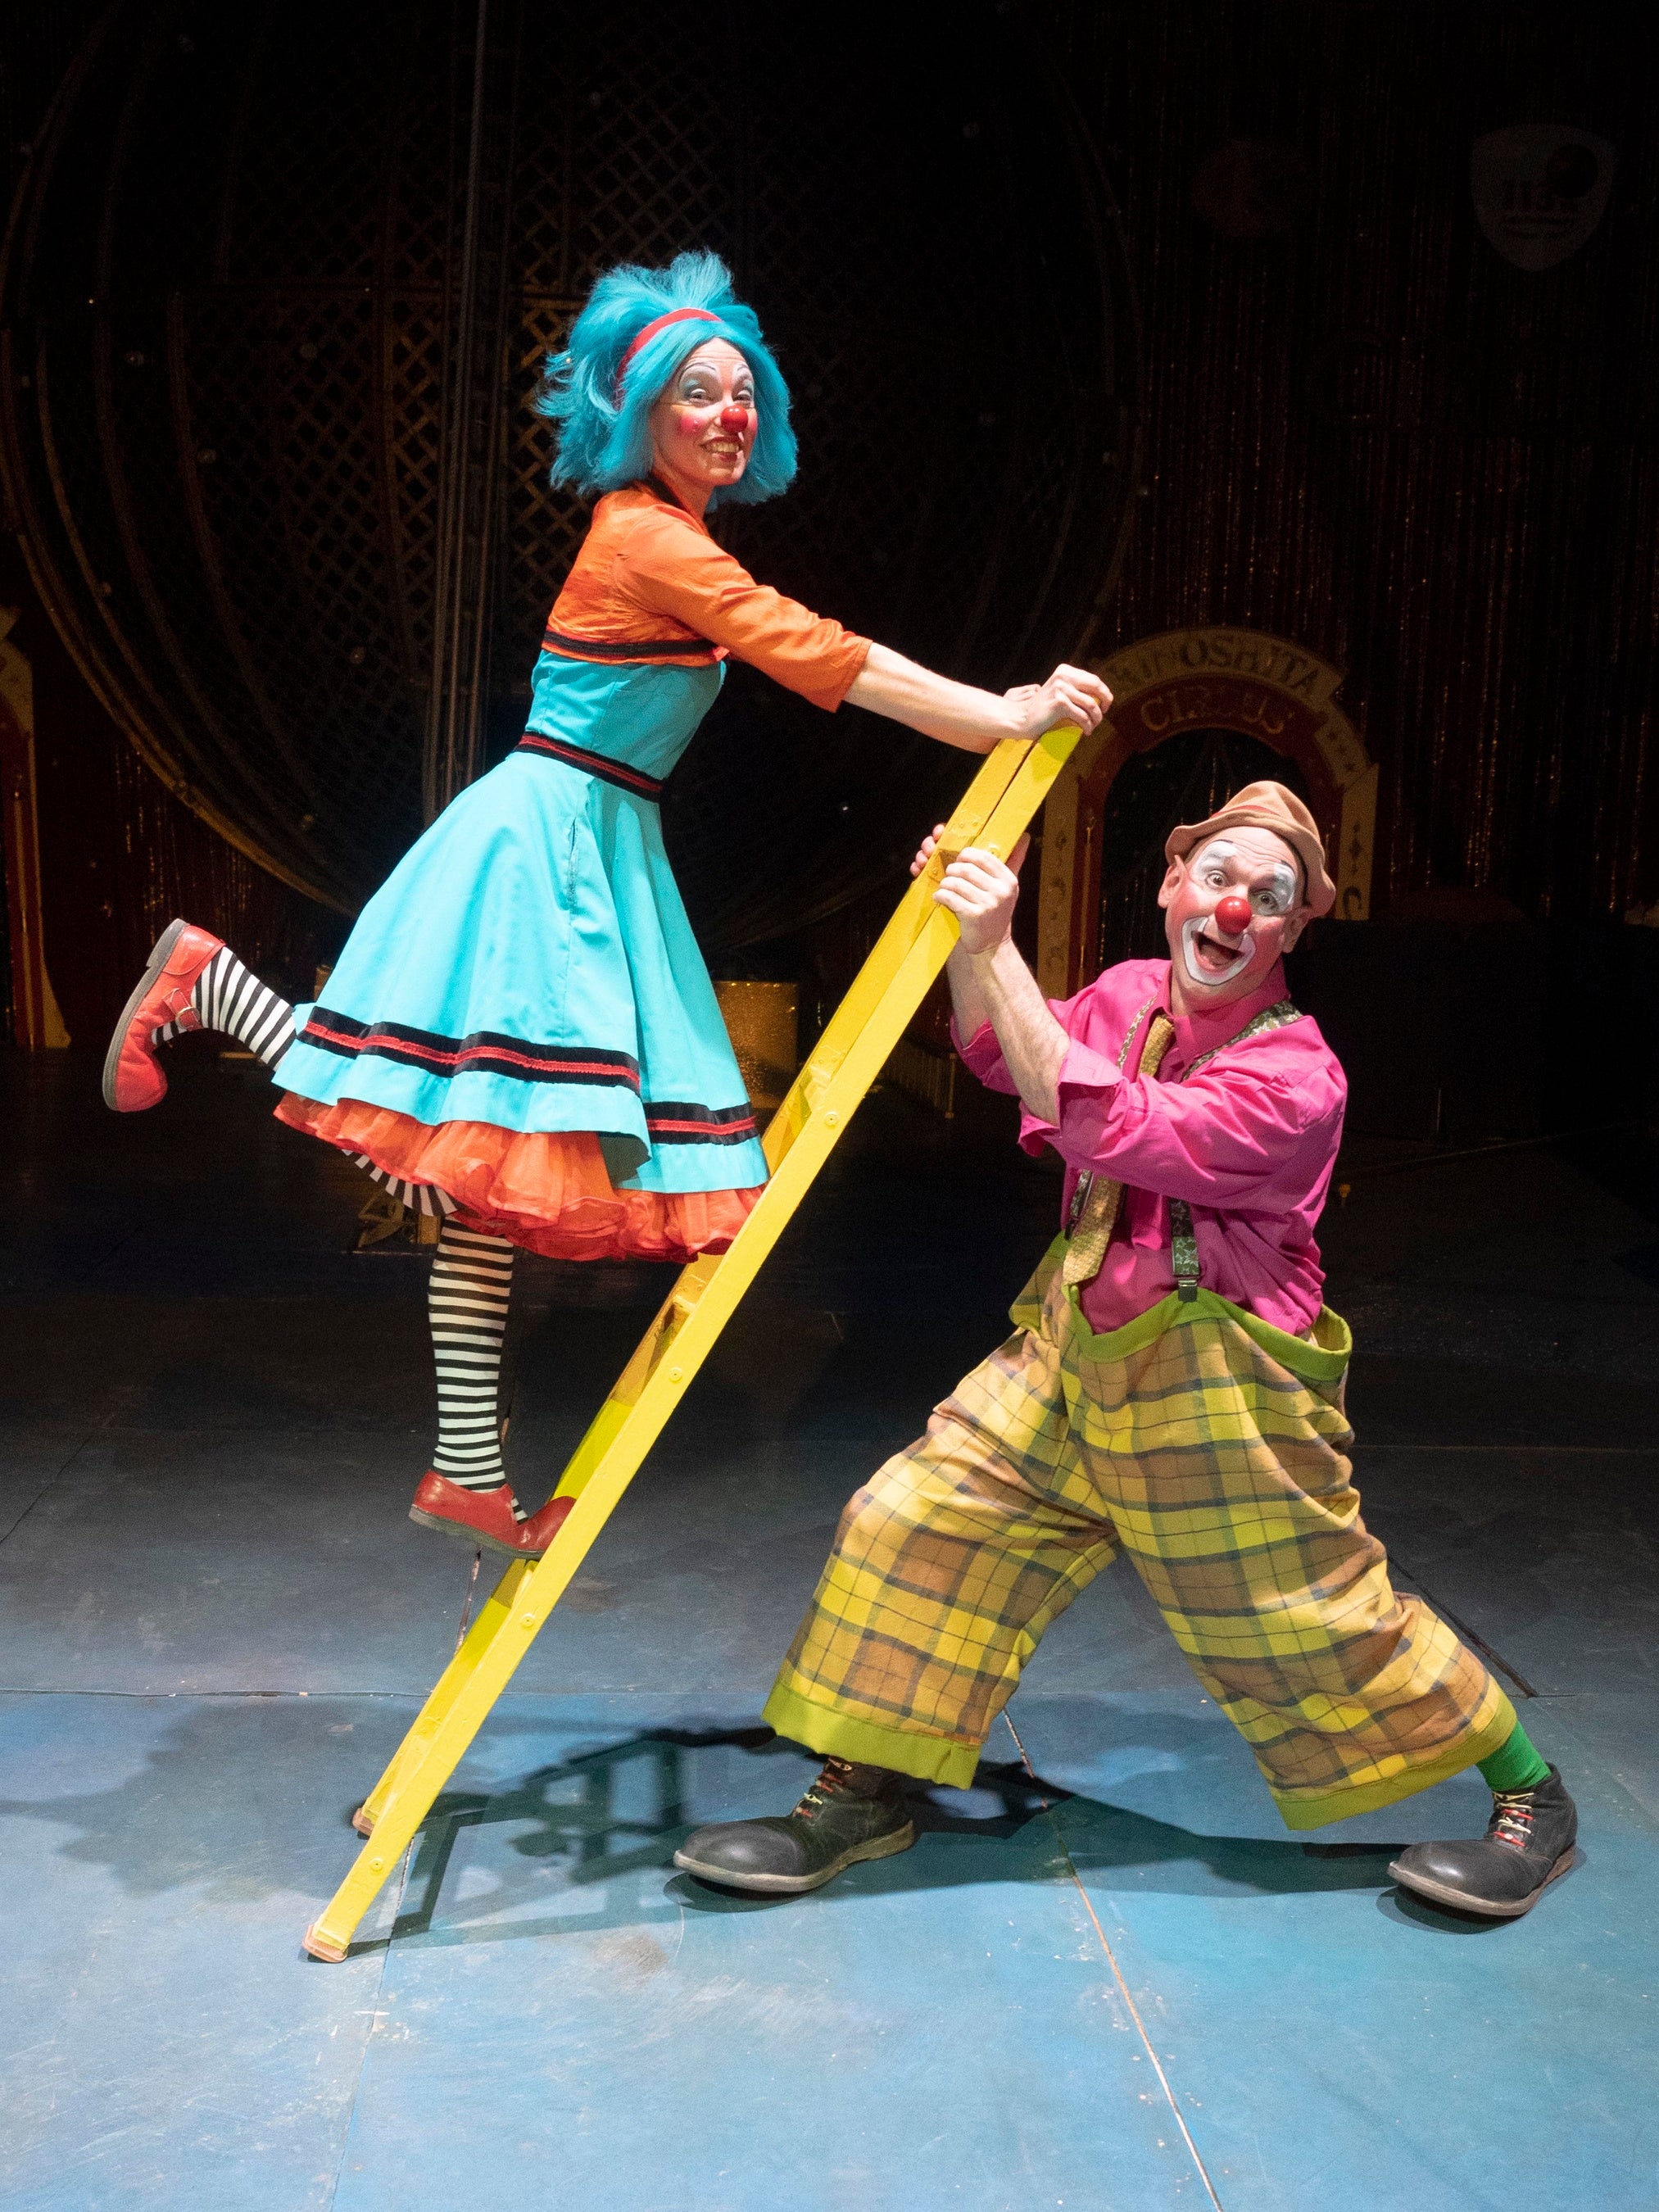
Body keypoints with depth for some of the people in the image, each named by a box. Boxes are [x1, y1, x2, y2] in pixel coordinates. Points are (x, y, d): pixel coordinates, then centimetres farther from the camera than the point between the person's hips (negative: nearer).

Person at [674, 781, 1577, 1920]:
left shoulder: (1295, 1079, -22)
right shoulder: (1129, 993, 0)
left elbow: (1106, 1129, -33)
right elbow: (1001, 1059, 19)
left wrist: (997, 952, -32)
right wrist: (969, 935, 1)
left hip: (1220, 1389, -6)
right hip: (1077, 1349, 7)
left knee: (1316, 1620, 4)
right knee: (921, 1520, 0)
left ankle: (1534, 1794, 28)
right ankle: (865, 1793, 17)